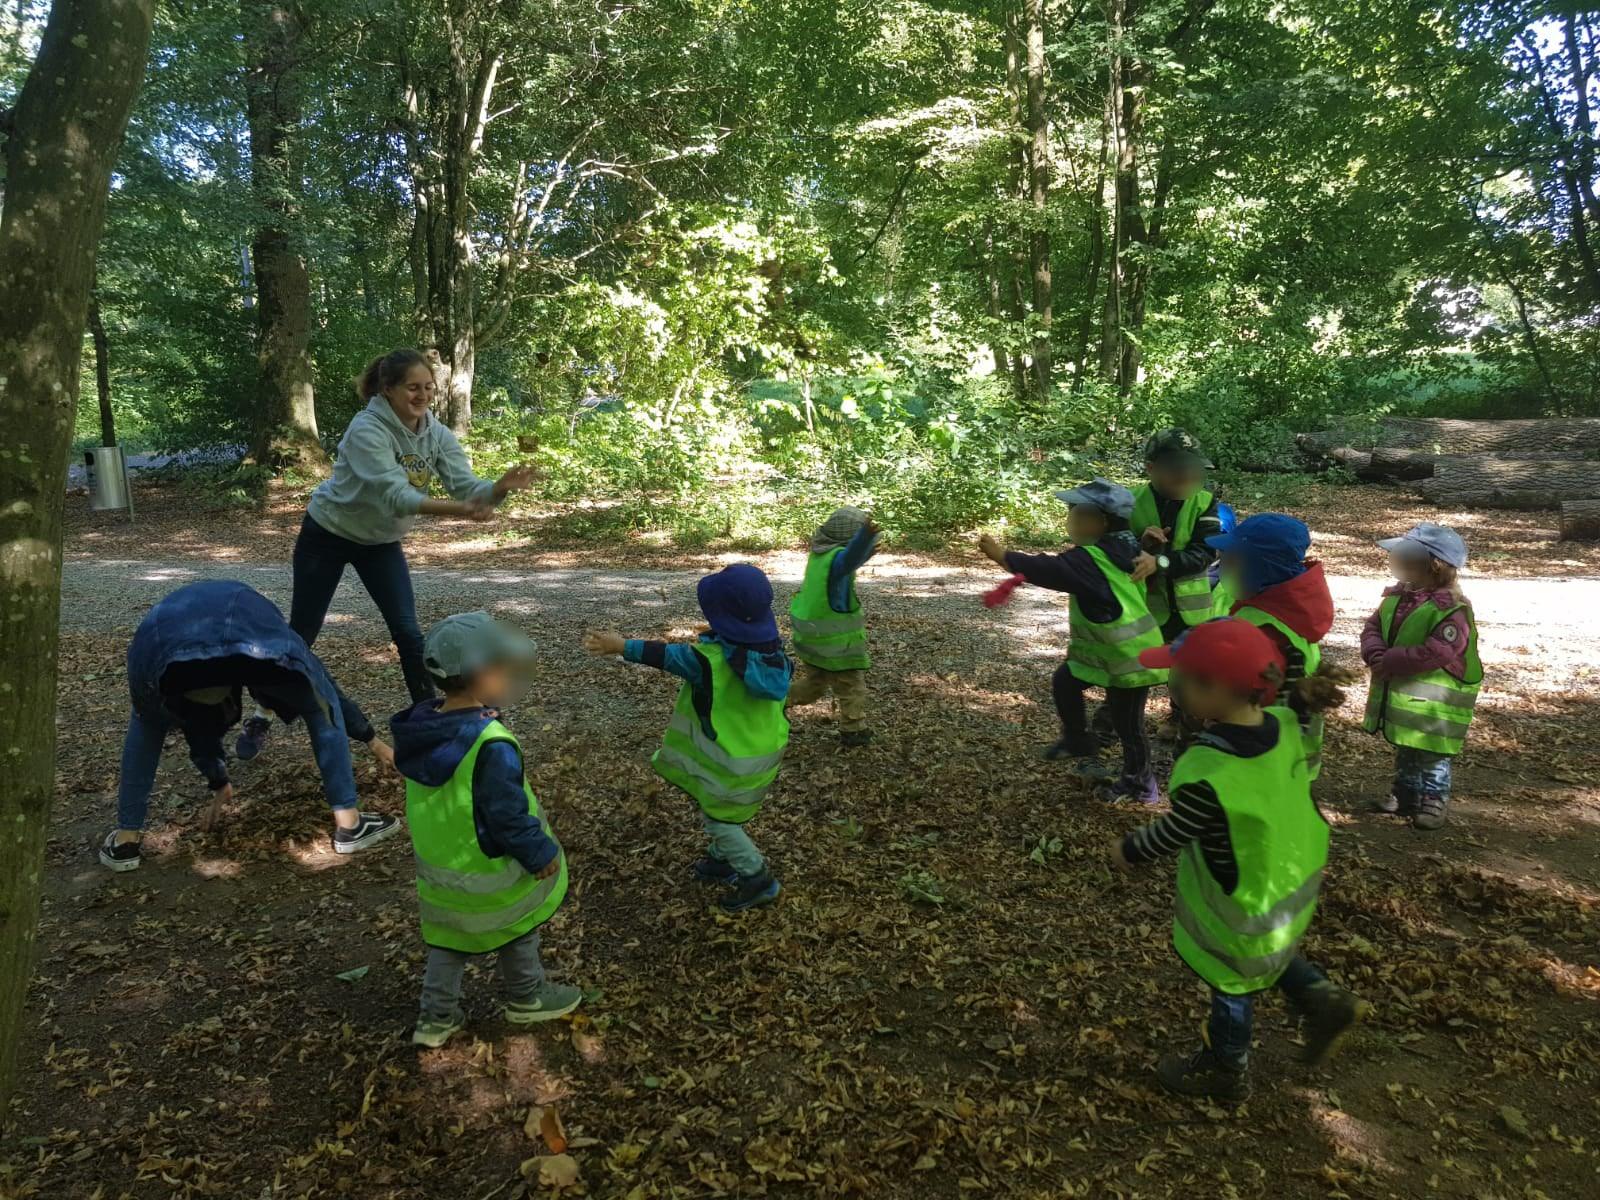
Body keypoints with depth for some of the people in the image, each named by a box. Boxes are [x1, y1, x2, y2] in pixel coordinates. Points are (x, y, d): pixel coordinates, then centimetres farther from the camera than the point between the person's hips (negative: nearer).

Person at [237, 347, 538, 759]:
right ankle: (260, 721, 24)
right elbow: (396, 497, -40)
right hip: (327, 535, -4)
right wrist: (457, 509, -53)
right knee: (301, 633, 6)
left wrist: (502, 487, -45)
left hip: (381, 542, 4)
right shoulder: (367, 430, -30)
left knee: (408, 633, -4)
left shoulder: (438, 435, -13)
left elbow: (468, 486, -23)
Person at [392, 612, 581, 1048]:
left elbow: (432, 801, 7)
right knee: (516, 929, 19)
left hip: (438, 864, 7)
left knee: (448, 939, 23)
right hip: (488, 872, -7)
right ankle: (526, 998, 39)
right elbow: (508, 815, -27)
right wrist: (540, 853, -13)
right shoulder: (491, 745, -33)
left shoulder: (423, 729, -7)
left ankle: (435, 1017, 33)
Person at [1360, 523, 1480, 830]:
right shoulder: (1396, 596, 3)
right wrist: (1376, 655, -19)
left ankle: (1435, 802, 22)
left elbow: (1436, 653, -29)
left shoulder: (1452, 609, -22)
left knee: (1432, 756, 7)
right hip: (1398, 695, 8)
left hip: (1432, 702, -7)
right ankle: (1405, 795, 36)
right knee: (1405, 751, 22)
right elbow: (1373, 627, 2)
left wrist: (1390, 662, -26)